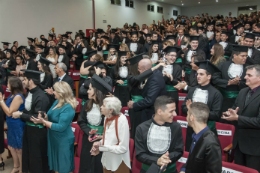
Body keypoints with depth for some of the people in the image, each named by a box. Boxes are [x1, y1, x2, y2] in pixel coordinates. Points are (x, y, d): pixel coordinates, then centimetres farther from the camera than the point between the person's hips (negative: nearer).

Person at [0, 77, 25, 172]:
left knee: (18, 149, 6)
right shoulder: (12, 95, 6)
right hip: (11, 125, 9)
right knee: (11, 147, 19)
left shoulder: (18, 96, -22)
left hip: (17, 126, -9)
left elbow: (9, 112, -21)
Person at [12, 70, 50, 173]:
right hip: (28, 128, 8)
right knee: (28, 154, 22)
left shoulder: (41, 97, -24)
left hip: (37, 131, -8)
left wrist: (21, 115, -18)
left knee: (37, 158, 9)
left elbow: (38, 117, -24)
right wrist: (20, 113, -7)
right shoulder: (29, 92, 1)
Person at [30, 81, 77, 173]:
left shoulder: (68, 108, -25)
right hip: (53, 138, 9)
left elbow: (60, 127, -25)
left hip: (64, 140, -8)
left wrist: (43, 121, -22)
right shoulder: (57, 102, 2)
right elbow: (51, 116, 11)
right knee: (55, 164, 23)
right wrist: (43, 117, -11)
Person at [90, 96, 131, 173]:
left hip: (119, 163, -6)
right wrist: (100, 143, -7)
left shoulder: (122, 120, -22)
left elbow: (123, 148, -22)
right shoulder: (107, 118, -1)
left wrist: (101, 147, -19)